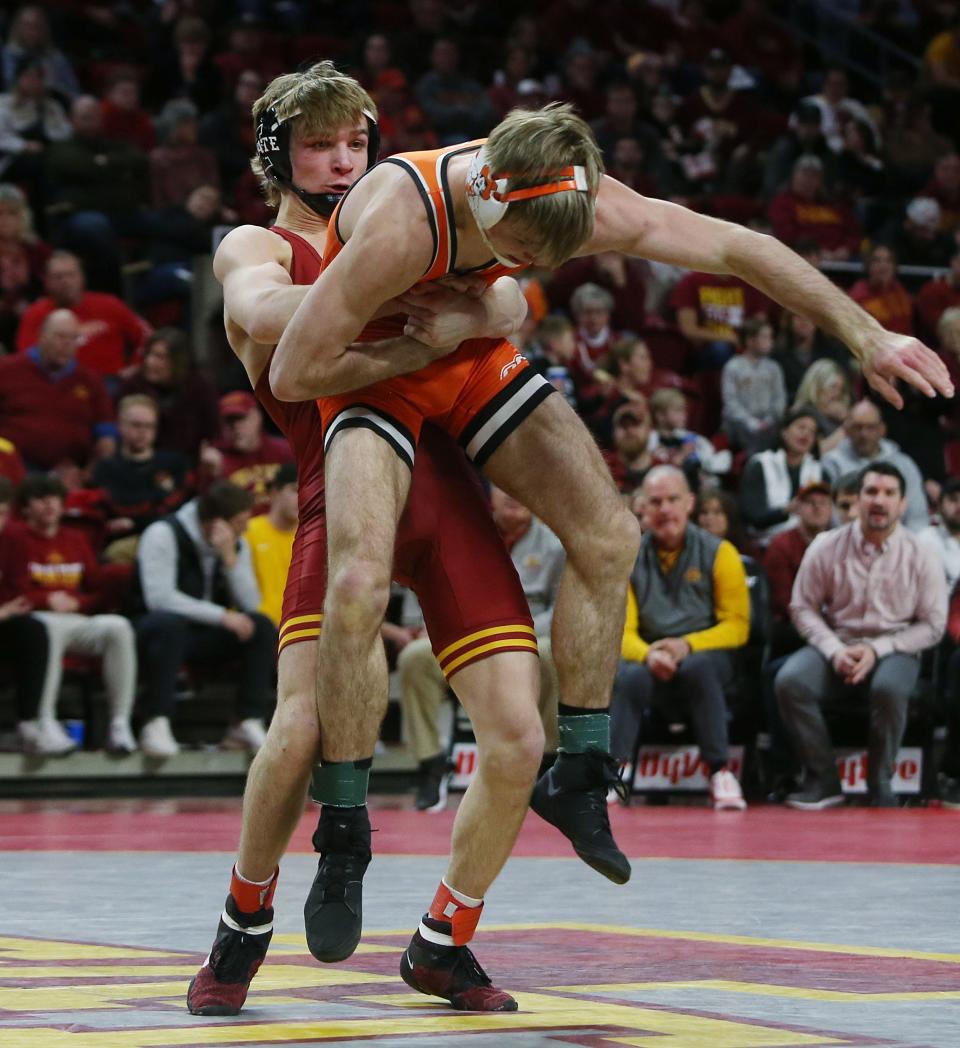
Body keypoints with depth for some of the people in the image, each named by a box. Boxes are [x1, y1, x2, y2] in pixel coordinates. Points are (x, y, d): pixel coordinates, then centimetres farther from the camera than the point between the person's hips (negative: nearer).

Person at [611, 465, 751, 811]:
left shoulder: (718, 553, 1)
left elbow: (737, 627, -2)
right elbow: (622, 631, 1)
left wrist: (687, 646, -20)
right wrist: (648, 655, -22)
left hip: (708, 656, -1)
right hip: (649, 658, 1)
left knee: (696, 666, -37)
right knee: (630, 677, -34)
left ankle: (720, 772, -30)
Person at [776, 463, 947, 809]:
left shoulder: (920, 557, -3)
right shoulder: (827, 547, -1)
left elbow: (932, 625, 0)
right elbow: (802, 607, 4)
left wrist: (877, 649, -12)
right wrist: (834, 650, -13)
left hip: (894, 649, -2)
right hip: (835, 645, 2)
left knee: (888, 688, -37)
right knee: (790, 681, -29)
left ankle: (879, 783, -16)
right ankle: (823, 780, -16)